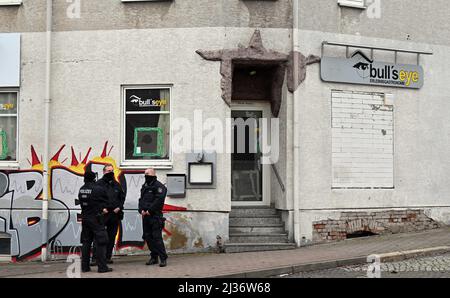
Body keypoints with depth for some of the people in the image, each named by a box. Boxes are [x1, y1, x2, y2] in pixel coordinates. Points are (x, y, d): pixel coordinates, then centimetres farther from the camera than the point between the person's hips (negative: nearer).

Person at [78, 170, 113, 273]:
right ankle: (102, 266, -5)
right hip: (96, 218, -7)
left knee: (86, 242, 13)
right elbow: (104, 201, -6)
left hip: (85, 218, 7)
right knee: (101, 242, -3)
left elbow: (80, 202, 10)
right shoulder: (96, 189, -14)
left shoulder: (81, 190, 5)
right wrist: (102, 208, 13)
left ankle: (85, 266, 15)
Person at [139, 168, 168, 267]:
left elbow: (158, 200, -17)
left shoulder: (159, 186, -7)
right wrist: (141, 210, 2)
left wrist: (149, 211, -17)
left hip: (155, 216, -8)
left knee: (157, 237, -11)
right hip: (145, 216, 8)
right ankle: (154, 257, 18)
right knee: (147, 237, 9)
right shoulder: (144, 186, 19)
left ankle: (163, 258, -8)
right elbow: (141, 199, 19)